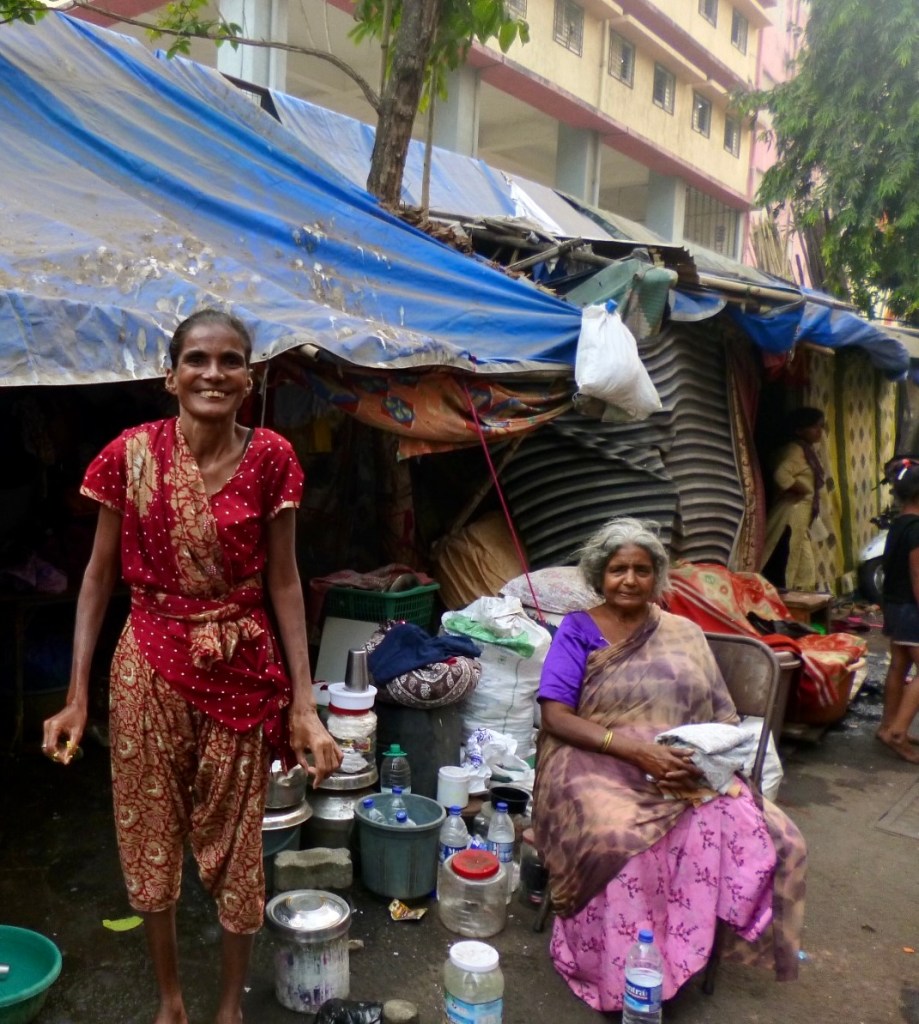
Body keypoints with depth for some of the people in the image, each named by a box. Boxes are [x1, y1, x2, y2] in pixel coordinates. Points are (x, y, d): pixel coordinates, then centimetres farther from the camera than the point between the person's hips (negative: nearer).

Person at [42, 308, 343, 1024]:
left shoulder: (271, 457, -8)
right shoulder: (132, 454, -8)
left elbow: (283, 582, -4)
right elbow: (99, 575, 0)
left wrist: (304, 704, -6)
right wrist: (77, 695, -3)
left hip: (242, 671, 0)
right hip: (149, 669, 1)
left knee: (234, 841, 12)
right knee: (150, 838, 15)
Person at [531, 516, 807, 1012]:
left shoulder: (685, 635, 14)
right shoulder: (577, 630, 4)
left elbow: (720, 719, 12)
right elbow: (555, 716, -7)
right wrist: (634, 749, -20)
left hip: (685, 773, 4)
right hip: (598, 767, -3)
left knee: (767, 834, -23)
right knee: (621, 841, -37)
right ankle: (618, 978, -15)